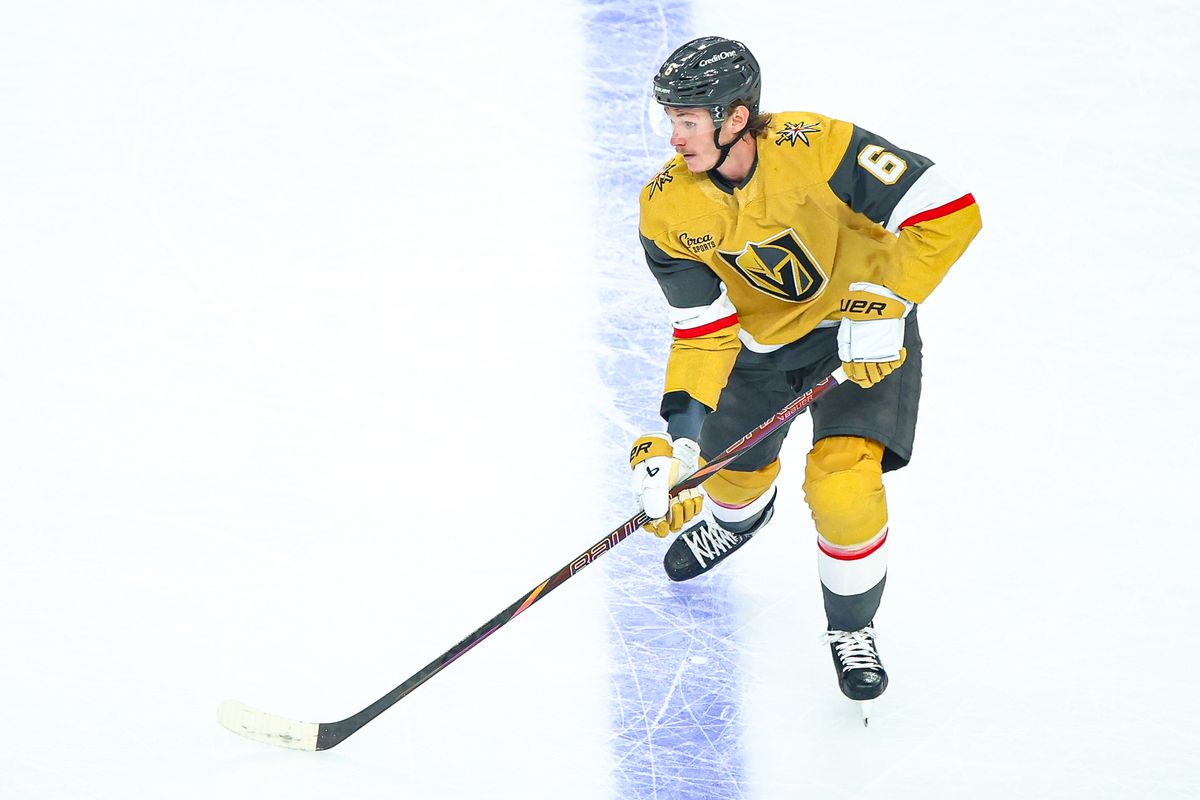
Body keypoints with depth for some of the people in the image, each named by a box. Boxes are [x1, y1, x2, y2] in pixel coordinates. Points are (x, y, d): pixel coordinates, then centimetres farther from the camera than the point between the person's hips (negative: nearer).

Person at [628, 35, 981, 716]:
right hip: (762, 339, 4)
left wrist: (882, 306, -34)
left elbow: (951, 212, -31)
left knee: (842, 486, -20)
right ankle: (740, 514, 60)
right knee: (730, 469, 19)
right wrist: (680, 437, -28)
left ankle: (853, 628, 8)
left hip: (867, 330, -4)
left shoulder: (819, 148, -33)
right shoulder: (669, 209, -20)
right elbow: (705, 330, -16)